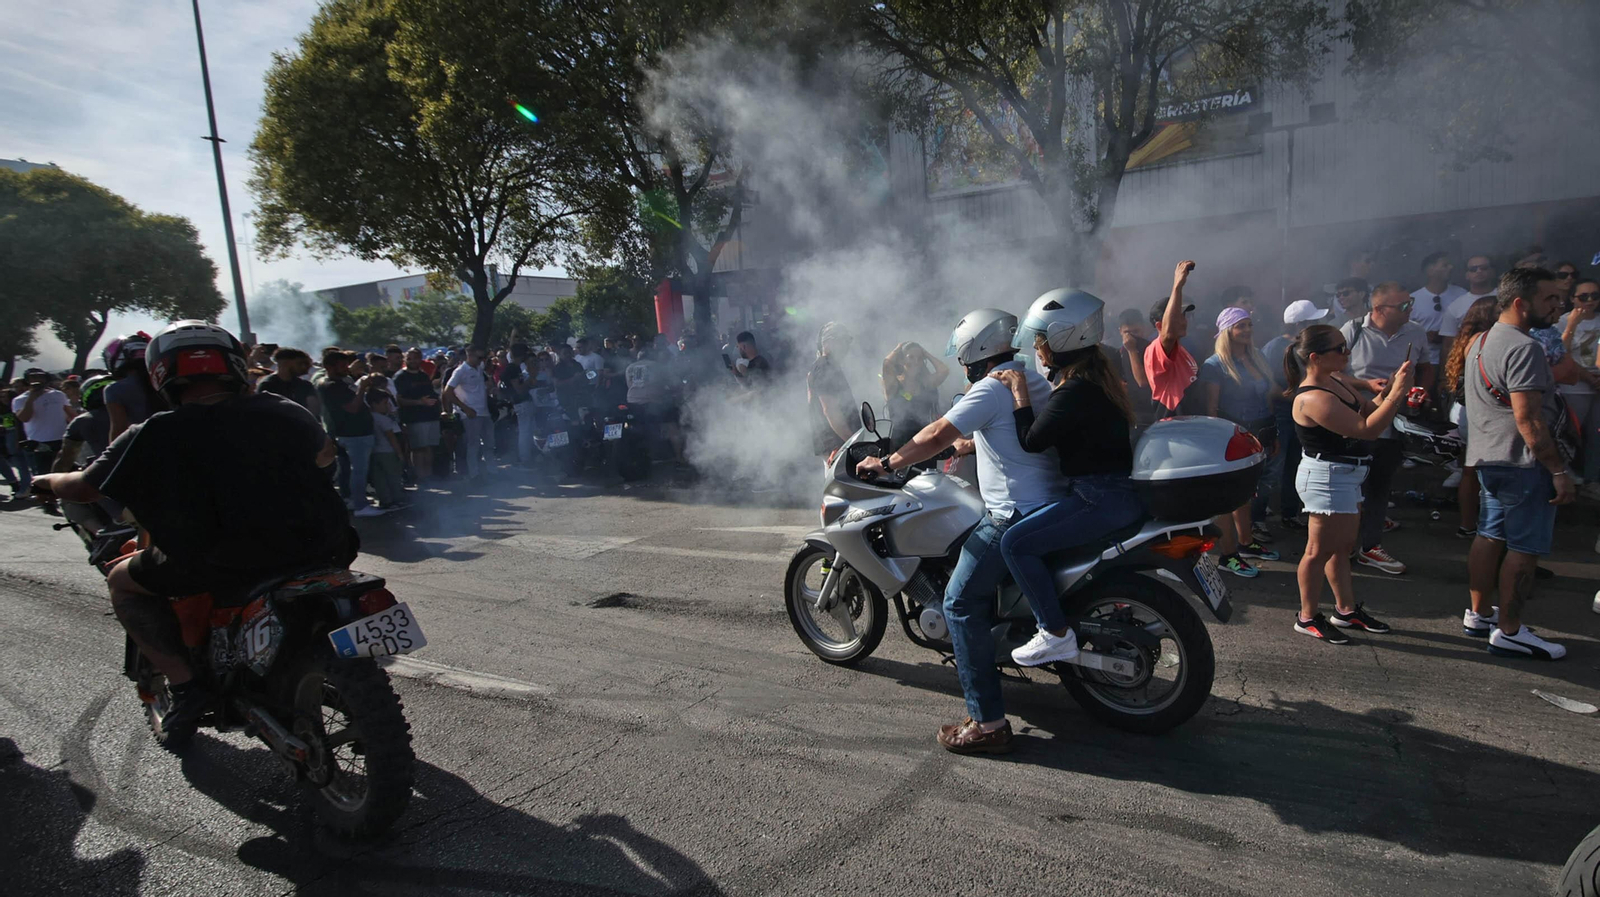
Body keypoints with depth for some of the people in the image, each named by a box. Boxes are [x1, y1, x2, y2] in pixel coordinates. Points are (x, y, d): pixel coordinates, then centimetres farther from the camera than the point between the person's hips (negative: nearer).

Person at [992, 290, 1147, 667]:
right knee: (1027, 530, 25)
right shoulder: (1097, 374, 12)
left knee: (1015, 542, -14)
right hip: (1120, 491, 11)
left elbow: (1032, 441, -18)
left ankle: (1057, 634, -6)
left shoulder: (1075, 391, -21)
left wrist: (1019, 391, -10)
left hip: (1102, 500, -11)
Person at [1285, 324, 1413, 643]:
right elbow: (1366, 428, -26)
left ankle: (1347, 609, 33)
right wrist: (1397, 392, -22)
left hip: (1344, 476, 10)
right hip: (1327, 477, -10)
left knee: (1342, 546, 20)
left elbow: (1369, 411, 13)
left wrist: (1389, 389, -4)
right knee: (1320, 550, 0)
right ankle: (1308, 617, 13)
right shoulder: (1313, 399, -24)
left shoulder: (1339, 381, 6)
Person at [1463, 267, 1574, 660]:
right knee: (1525, 547, -2)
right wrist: (1559, 471, -18)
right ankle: (1509, 631, 5)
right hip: (1523, 462, -10)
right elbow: (1528, 419, -22)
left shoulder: (1481, 341, 13)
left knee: (1491, 536, 16)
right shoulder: (1522, 348, -19)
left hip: (1488, 457, 10)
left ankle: (1478, 614, 24)